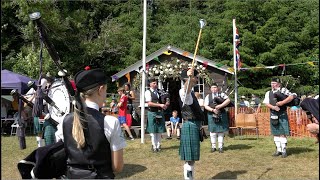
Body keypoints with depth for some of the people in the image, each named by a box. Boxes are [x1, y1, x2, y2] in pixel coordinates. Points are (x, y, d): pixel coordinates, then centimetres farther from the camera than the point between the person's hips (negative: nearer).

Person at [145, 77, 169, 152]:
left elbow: (162, 101, 16)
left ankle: (158, 146, 18)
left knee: (159, 131, 8)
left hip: (160, 113, 5)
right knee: (153, 131, 1)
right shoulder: (148, 92, -7)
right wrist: (160, 105, -22)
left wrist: (165, 104, -7)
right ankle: (154, 146, 10)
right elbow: (149, 103, -17)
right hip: (152, 113, -5)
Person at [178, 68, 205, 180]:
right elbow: (186, 89, -42)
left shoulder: (190, 92, 16)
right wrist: (189, 78, -60)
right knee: (190, 159, -7)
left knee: (190, 159, 19)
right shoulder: (184, 91, -16)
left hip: (194, 126, 10)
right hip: (191, 126, -10)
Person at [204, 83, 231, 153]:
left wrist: (220, 106, -20)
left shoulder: (222, 94, 6)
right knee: (213, 131, 3)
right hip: (212, 115, 1)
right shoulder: (208, 96, 8)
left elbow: (228, 100, -9)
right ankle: (213, 147, 12)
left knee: (221, 131, 3)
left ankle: (220, 147, 9)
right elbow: (206, 106, 0)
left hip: (221, 115, -1)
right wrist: (213, 110, -16)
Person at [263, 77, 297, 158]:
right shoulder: (268, 93, 10)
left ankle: (284, 150, 3)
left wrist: (282, 102, -21)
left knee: (283, 133, -4)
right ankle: (278, 150, 21)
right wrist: (273, 107, -18)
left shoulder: (283, 90, 0)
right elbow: (266, 103, 0)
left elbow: (292, 96, -12)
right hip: (273, 115, 4)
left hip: (282, 115, -4)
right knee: (275, 133, 10)